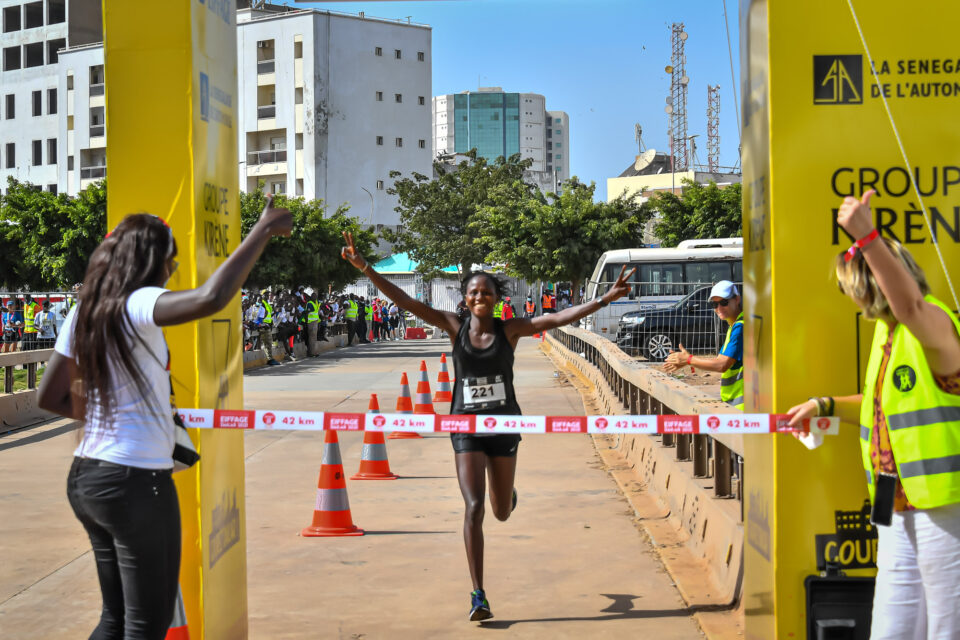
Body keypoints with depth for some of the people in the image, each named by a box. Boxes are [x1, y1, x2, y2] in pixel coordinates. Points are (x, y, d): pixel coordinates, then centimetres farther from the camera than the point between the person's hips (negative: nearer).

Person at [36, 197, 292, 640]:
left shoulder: (83, 312, 7)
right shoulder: (137, 306, -17)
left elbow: (48, 397, 13)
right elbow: (211, 298, -36)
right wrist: (262, 232, -27)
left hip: (86, 478, 8)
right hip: (134, 482, -8)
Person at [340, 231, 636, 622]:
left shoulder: (510, 330, -4)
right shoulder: (455, 327, -3)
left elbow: (558, 319, -12)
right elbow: (406, 302, -8)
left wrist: (604, 299, -21)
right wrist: (364, 268, -15)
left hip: (504, 426, 1)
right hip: (467, 428, -1)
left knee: (502, 513, 13)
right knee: (473, 507, -13)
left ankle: (506, 492, 54)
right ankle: (478, 596, -6)